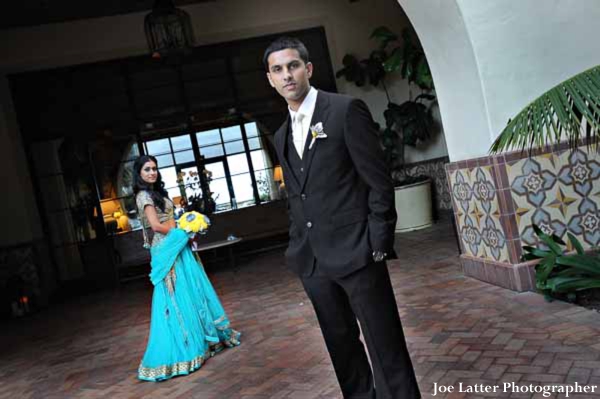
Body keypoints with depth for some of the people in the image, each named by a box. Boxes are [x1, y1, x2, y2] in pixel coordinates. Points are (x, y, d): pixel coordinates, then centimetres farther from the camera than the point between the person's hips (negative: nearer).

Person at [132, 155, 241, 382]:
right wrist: (182, 231, -7)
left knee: (190, 292, 13)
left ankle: (199, 340, 25)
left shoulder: (156, 192, 18)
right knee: (178, 297, -4)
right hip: (167, 250, -9)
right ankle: (180, 348, 6)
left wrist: (183, 232, 2)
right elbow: (156, 225, -18)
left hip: (175, 247, 9)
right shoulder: (144, 195, -10)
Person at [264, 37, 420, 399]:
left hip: (355, 253, -6)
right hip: (313, 260, 6)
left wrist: (378, 243, -11)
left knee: (385, 347, 2)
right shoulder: (282, 135, 13)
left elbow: (379, 182, -8)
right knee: (341, 345, 16)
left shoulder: (347, 110, -6)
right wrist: (298, 248, 11)